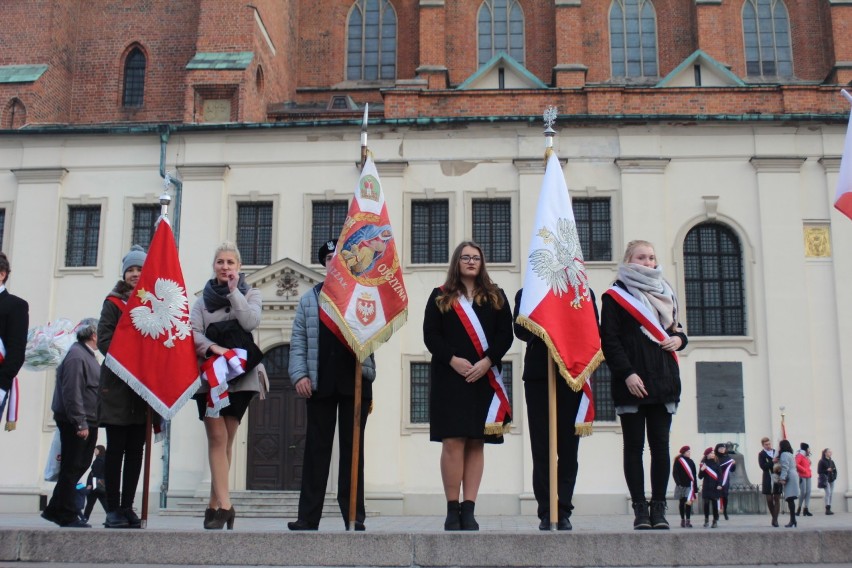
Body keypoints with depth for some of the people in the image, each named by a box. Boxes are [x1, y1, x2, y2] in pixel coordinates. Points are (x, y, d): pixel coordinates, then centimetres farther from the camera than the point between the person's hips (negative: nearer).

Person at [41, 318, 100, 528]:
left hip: (88, 422, 10)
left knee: (80, 466, 14)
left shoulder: (88, 355, 17)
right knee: (72, 468, -2)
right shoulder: (76, 355, -15)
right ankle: (67, 516, 6)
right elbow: (72, 392, -21)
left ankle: (55, 510, 23)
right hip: (76, 423, -10)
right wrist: (80, 423, -22)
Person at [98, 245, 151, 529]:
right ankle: (113, 509, 3)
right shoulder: (114, 302, 4)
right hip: (117, 383, -3)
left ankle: (127, 507, 11)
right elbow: (104, 340, -5)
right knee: (116, 448, -2)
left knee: (136, 449, 5)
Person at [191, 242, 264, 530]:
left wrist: (233, 290, -5)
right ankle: (224, 505, -14)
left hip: (240, 376, 0)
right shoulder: (203, 299, 13)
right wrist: (212, 347, -19)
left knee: (225, 440, 1)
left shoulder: (250, 295, 11)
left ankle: (214, 504, 9)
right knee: (217, 437, -10)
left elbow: (250, 322, -9)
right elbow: (193, 331, 0)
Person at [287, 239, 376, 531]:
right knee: (317, 448, 3)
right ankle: (308, 516, 6)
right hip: (320, 383, 1)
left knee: (352, 448, 3)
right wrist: (299, 374, -2)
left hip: (355, 381, -1)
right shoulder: (309, 299, 14)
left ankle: (354, 516, 6)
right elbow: (298, 342, 10)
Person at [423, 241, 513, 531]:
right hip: (449, 377, -2)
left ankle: (468, 510, 2)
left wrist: (486, 362, -10)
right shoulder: (440, 297, 11)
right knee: (453, 442, -8)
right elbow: (430, 336, 2)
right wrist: (453, 360, -12)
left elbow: (505, 335, 5)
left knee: (476, 444, 0)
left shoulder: (496, 297, 14)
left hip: (484, 379, 2)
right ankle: (453, 510, -2)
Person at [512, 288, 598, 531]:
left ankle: (563, 511, 6)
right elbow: (520, 329, 0)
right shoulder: (526, 293, 13)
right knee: (541, 448, -1)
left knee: (568, 447, 1)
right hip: (538, 376, 0)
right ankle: (546, 512, 4)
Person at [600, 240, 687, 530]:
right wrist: (627, 373, -15)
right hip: (632, 382, -4)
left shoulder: (665, 293, 20)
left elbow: (676, 329, 28)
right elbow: (609, 340, -5)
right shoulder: (615, 296, 3)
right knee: (634, 446, -1)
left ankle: (659, 507, 6)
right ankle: (640, 508, 2)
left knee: (660, 444, 1)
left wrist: (679, 339, 3)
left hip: (663, 380, 5)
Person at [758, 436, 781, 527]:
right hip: (768, 479, -1)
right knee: (769, 499, 3)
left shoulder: (776, 452, 8)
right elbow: (763, 466, -11)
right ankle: (774, 518, 20)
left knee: (777, 499, -2)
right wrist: (772, 462, -22)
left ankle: (775, 519, 0)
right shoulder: (761, 454, 1)